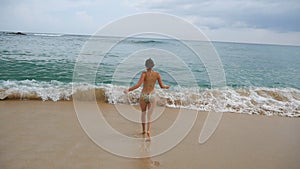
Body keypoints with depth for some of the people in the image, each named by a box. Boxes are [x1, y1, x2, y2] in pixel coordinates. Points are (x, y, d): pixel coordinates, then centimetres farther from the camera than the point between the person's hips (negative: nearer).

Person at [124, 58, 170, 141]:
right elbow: (162, 86, 5)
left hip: (143, 96, 0)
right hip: (152, 96, 1)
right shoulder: (157, 74, -3)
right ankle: (148, 131, -23)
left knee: (143, 113, 24)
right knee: (149, 116, 3)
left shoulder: (144, 73, -11)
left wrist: (128, 90, -13)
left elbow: (138, 85, -21)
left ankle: (144, 130, 38)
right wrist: (167, 86, 27)